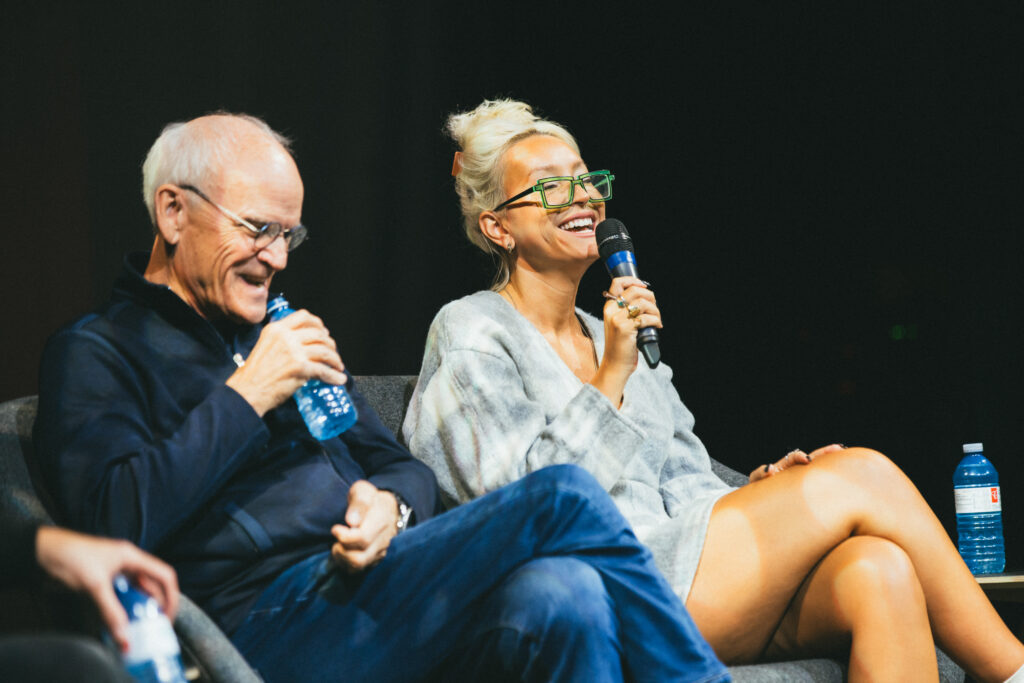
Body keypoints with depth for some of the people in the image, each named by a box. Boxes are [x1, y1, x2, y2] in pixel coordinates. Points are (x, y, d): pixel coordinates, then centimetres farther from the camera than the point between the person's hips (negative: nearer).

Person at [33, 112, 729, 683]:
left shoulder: (285, 334, 27)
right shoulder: (95, 354, 4)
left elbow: (403, 467, 25)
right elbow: (115, 520, -14)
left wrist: (391, 504, 0)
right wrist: (247, 397, -11)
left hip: (370, 586, 7)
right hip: (273, 622, -7)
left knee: (561, 597, -29)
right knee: (563, 499, -21)